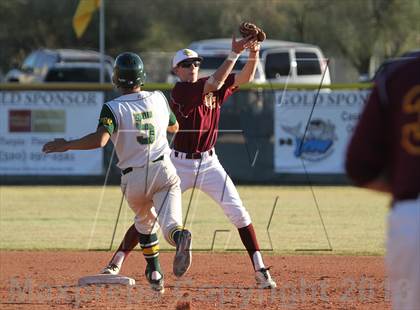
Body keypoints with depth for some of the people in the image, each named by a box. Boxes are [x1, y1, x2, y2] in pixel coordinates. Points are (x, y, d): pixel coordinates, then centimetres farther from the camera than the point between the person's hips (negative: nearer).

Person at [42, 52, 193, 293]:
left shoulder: (114, 108, -10)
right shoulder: (158, 99, 5)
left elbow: (100, 139, -26)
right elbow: (175, 126, 24)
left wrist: (67, 145, -15)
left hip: (133, 179, -1)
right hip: (164, 171, 1)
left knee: (145, 221, 26)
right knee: (169, 222, -12)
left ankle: (155, 273, 26)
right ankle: (180, 237, -47)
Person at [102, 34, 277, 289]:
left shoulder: (208, 86, 3)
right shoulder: (180, 91, -15)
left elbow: (246, 77, -3)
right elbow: (215, 83, -27)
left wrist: (254, 54, -21)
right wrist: (235, 53, -31)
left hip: (209, 163, 4)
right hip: (180, 164, -4)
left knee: (238, 211, -7)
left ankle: (260, 269, -5)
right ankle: (115, 264, 6)